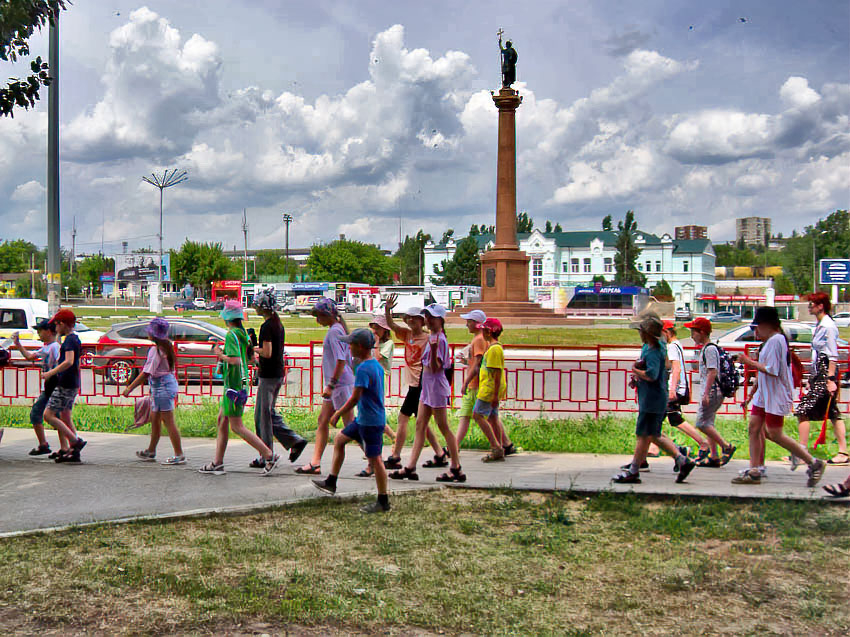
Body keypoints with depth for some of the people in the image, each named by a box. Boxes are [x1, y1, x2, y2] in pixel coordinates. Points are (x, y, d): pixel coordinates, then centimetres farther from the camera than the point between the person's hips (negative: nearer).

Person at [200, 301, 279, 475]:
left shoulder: (231, 334, -16)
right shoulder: (243, 333, 12)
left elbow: (235, 360, -27)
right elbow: (251, 357, 17)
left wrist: (220, 354, -10)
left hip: (233, 384, -10)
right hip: (241, 381, 10)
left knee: (237, 426, -5)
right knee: (222, 420, 14)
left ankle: (269, 456, -8)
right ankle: (217, 463, 19)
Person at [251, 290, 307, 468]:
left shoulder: (267, 326, -17)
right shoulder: (278, 324, 12)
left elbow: (267, 353, -23)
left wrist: (255, 349, -6)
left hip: (268, 376, -9)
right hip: (278, 373, 9)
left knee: (263, 416, -1)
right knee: (269, 413, 16)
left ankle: (266, 457, 4)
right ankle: (295, 440, 11)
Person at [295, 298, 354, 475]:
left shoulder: (334, 331, -15)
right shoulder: (337, 329, 14)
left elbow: (341, 360, -22)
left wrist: (331, 385, -21)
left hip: (341, 384, -10)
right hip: (338, 384, 10)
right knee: (322, 420, 10)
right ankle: (315, 463, 13)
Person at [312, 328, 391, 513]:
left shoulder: (363, 369, -21)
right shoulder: (377, 365, 8)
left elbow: (355, 398, -22)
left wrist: (338, 414, -10)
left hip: (370, 421, -10)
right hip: (363, 419, 10)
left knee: (375, 459, -2)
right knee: (339, 439, 19)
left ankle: (383, 502, 7)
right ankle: (331, 482, 27)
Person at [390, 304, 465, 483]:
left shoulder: (440, 340, -16)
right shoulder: (432, 337, 12)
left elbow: (435, 368, -23)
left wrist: (434, 350, -36)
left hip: (437, 387, -10)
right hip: (427, 387, 10)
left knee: (443, 427, -4)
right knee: (420, 425, 8)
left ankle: (456, 469, 4)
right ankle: (410, 467, 9)